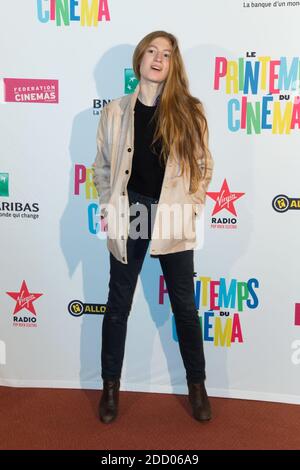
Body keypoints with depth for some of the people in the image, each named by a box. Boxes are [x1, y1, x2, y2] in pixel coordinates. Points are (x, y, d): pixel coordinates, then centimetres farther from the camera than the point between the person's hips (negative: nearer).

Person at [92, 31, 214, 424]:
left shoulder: (189, 111, 0)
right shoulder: (115, 111, 1)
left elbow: (204, 166, 4)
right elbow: (102, 167, 7)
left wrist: (191, 207, -5)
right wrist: (110, 207, -4)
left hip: (172, 217, 0)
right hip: (129, 215, 1)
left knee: (185, 305, 10)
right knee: (119, 303, 11)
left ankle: (197, 385, 29)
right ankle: (111, 385, 28)